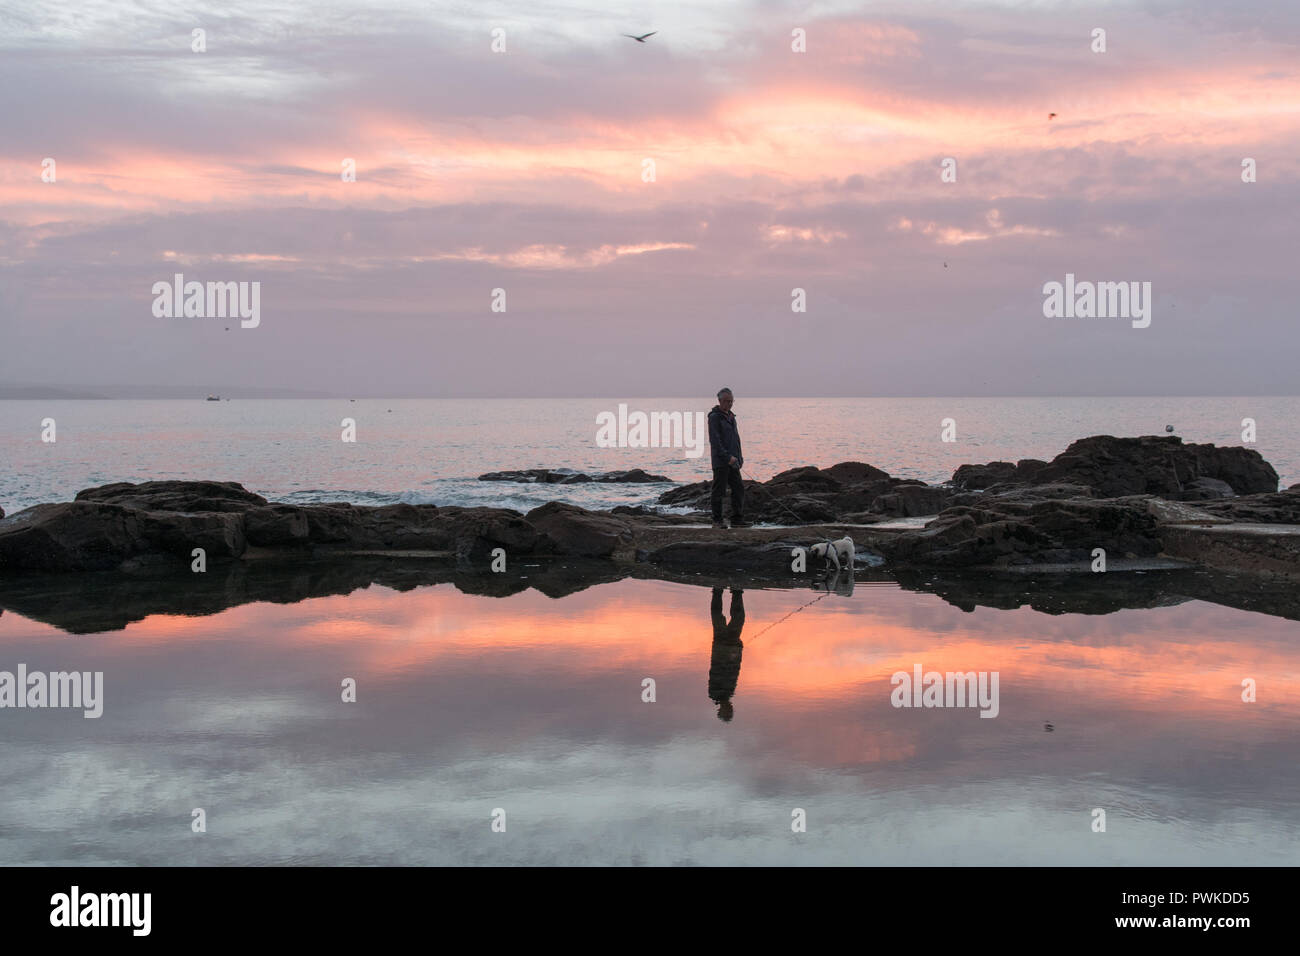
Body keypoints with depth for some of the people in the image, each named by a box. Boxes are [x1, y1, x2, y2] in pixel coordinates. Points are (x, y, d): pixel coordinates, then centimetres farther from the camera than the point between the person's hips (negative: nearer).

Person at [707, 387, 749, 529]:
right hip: (720, 461, -8)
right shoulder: (714, 417, -9)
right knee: (719, 491, -3)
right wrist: (728, 457, -21)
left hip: (732, 461, 8)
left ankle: (737, 519, 9)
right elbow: (715, 441, -17)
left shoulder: (731, 417, 17)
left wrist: (739, 457, 16)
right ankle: (717, 521, 2)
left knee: (738, 490, 5)